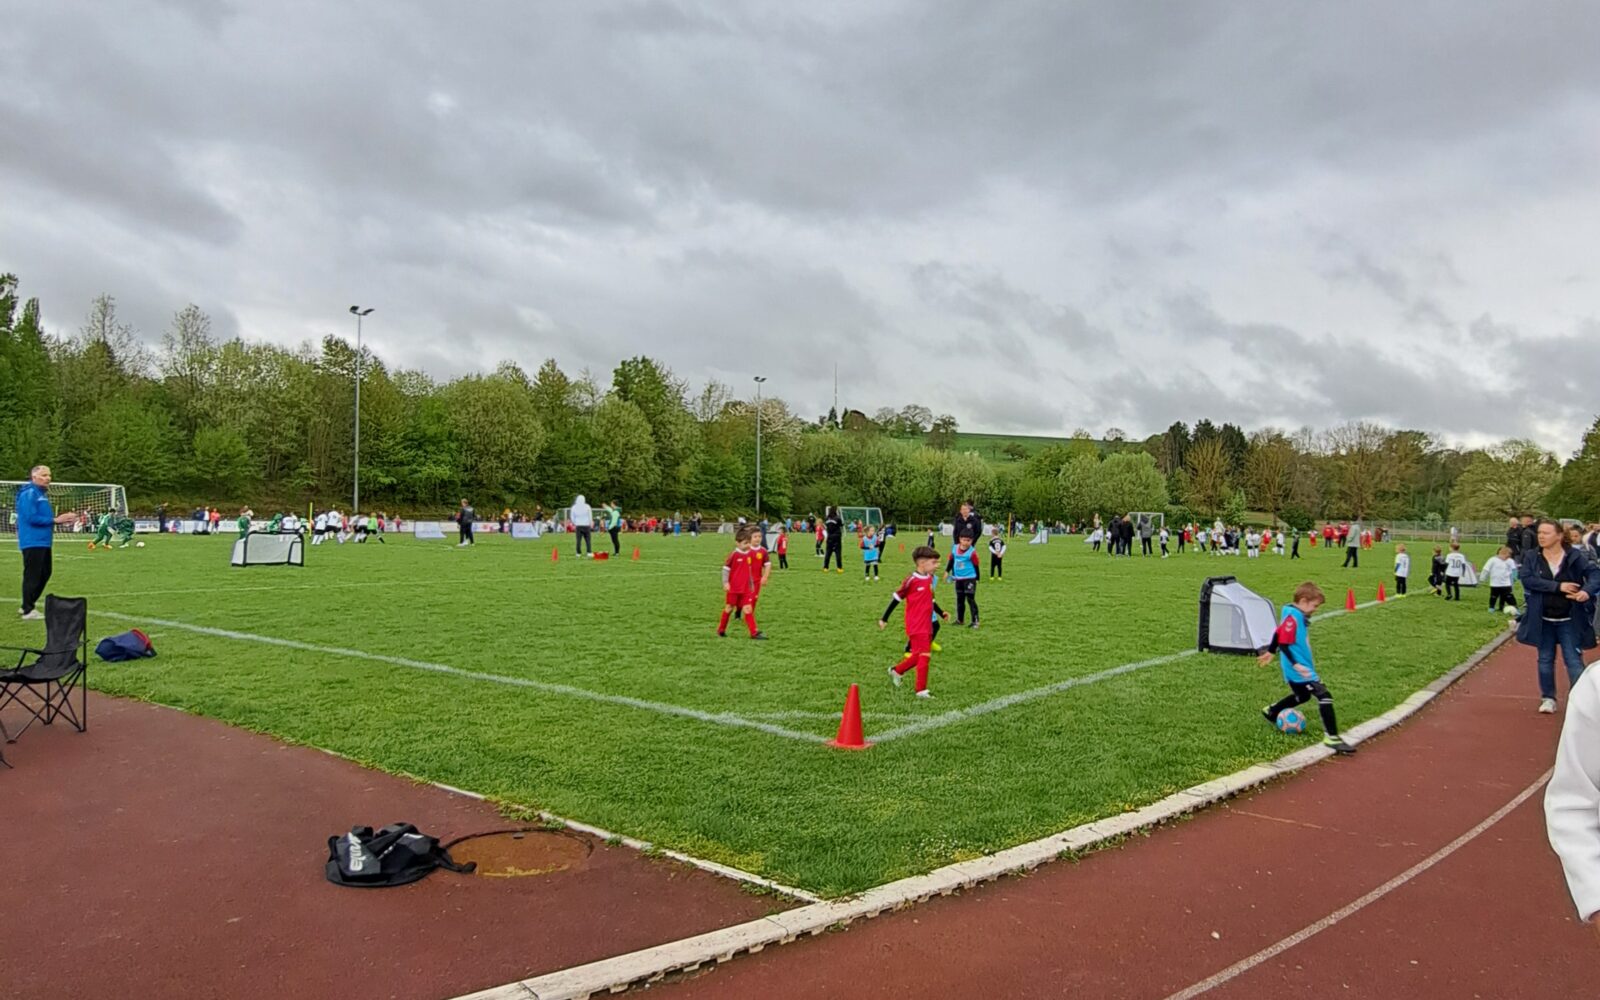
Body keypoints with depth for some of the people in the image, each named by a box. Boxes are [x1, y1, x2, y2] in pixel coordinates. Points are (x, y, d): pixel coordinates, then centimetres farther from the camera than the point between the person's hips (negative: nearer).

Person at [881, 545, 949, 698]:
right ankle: (921, 690, 0)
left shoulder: (929, 579, 8)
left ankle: (896, 671, 34)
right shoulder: (911, 581, -16)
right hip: (916, 626, -8)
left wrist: (941, 613, 9)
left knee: (919, 655, 14)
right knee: (924, 655, -8)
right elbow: (896, 598, -9)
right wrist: (884, 618, -6)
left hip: (927, 626, 8)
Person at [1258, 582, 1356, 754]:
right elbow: (1283, 643, -25)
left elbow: (1279, 633, 21)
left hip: (1303, 666, 10)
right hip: (1298, 671, -10)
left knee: (1303, 696, 26)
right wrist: (1295, 664, -28)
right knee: (1324, 696, -12)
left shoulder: (1299, 615, 9)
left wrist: (1270, 652, 32)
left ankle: (1271, 711, 41)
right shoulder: (1292, 617, -21)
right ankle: (1332, 738, -9)